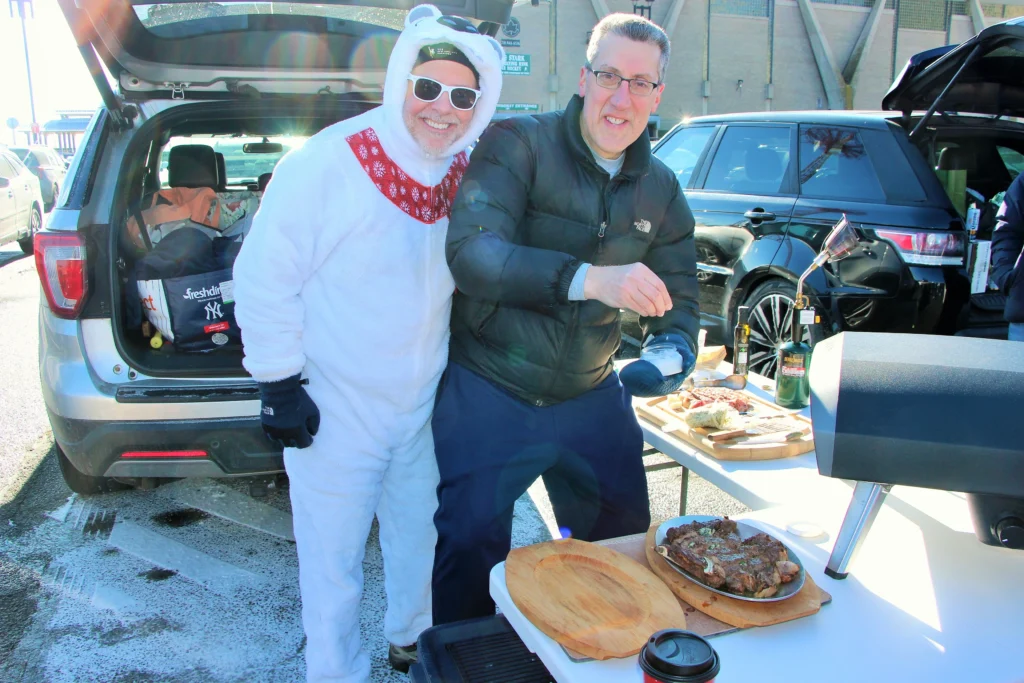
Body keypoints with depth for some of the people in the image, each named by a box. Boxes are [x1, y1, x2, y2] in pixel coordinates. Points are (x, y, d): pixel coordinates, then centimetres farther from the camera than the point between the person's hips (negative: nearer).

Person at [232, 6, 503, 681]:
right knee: (334, 565, 9)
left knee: (418, 536, 24)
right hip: (334, 408, -5)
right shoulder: (327, 161, -19)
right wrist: (279, 381, -14)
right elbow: (264, 276, -15)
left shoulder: (468, 175, 0)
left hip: (423, 402, 6)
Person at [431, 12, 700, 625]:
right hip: (487, 394, -4)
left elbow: (679, 294, 10)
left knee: (626, 543, 15)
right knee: (469, 552, 6)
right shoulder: (518, 144, -15)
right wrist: (589, 278, -43)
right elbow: (470, 251, -30)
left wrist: (676, 347, -14)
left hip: (591, 399, 5)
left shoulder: (661, 190, 3)